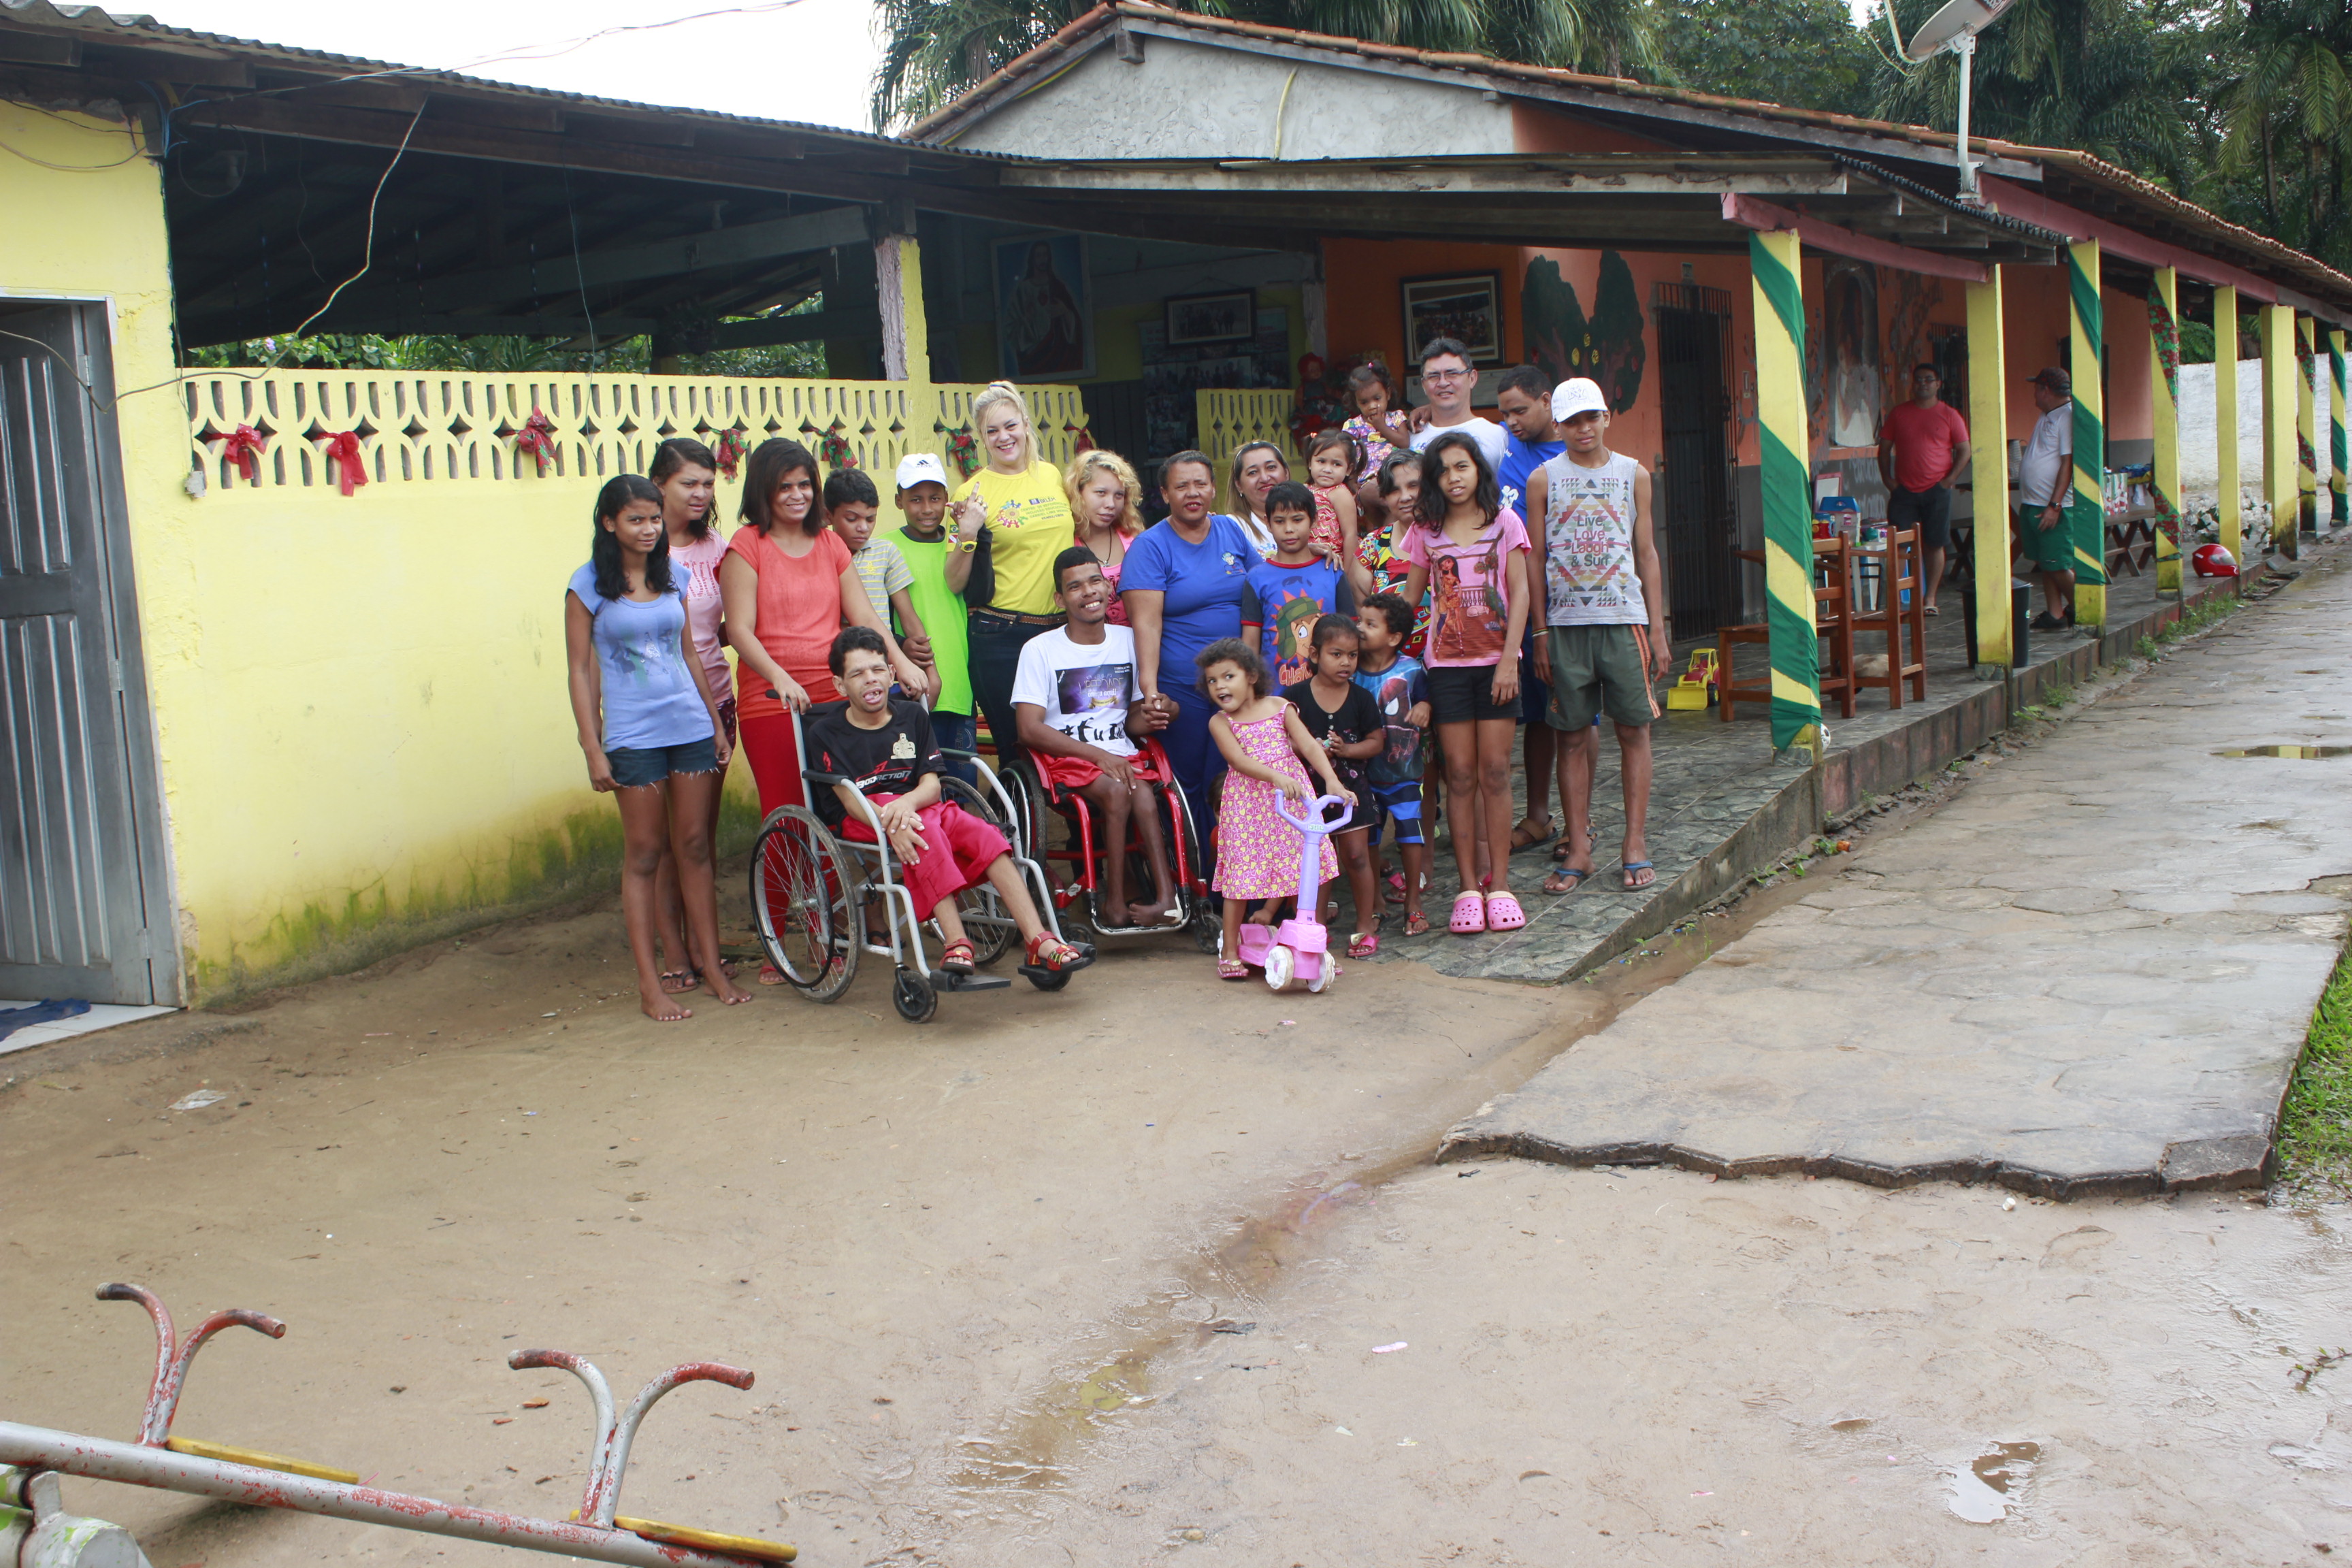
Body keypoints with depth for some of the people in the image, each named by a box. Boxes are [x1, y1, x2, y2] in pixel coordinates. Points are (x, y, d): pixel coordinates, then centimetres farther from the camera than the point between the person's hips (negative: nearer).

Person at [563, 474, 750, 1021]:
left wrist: (717, 723, 14)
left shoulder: (672, 578, 9)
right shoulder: (588, 585, -3)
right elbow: (581, 672, -3)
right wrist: (593, 749, -7)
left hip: (691, 726, 4)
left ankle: (711, 964, 15)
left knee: (695, 846, 7)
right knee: (644, 854, 1)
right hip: (633, 735, -4)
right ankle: (650, 982, 6)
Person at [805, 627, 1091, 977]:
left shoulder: (912, 716, 13)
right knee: (925, 831, -35)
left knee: (981, 833, -24)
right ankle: (956, 944, -45)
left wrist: (907, 803, -23)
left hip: (916, 807, 4)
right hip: (859, 820, -4)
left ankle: (1038, 940, -34)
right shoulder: (826, 731, 0)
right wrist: (892, 825, -32)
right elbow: (850, 800, -11)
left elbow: (931, 784, 3)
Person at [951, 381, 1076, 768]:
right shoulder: (973, 492, -4)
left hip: (1059, 630, 4)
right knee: (1016, 747, 2)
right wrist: (966, 535, -20)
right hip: (1000, 638, -4)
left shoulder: (1052, 475, 9)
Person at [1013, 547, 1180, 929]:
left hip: (1121, 756, 3)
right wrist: (1098, 755, -17)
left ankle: (1116, 905, -36)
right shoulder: (1041, 650, 1)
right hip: (1066, 759, -3)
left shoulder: (1128, 641, 14)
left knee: (1143, 793, -31)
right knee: (1117, 790, -33)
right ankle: (1165, 900, -30)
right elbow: (1030, 729, -8)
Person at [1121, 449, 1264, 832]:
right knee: (1188, 786, 4)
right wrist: (1150, 692, -25)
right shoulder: (1151, 546, -5)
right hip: (1182, 691, -3)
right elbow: (1146, 623, -15)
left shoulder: (1231, 531, 9)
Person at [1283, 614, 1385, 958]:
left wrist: (1346, 749, -16)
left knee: (1356, 855, 1)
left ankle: (1366, 924, 13)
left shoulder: (1361, 698, -2)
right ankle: (1316, 924, 16)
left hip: (1349, 788, 0)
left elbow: (1377, 742, 2)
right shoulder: (1295, 696, -5)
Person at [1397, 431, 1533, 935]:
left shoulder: (1504, 522, 3)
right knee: (1460, 775, 0)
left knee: (1495, 772, -2)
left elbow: (1520, 592, -1)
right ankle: (1468, 887, 4)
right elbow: (1409, 598, 12)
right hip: (1447, 663, 1)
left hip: (1496, 661, -1)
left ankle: (1499, 883, 4)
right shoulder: (1426, 532, 7)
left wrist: (1509, 659, -9)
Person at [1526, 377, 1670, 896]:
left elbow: (1647, 554, 9)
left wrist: (1658, 630, 4)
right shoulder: (1543, 479, 6)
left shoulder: (1634, 474, 8)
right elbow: (1535, 559, 6)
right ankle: (1578, 848, 8)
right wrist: (1540, 632, 0)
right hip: (1566, 623, 0)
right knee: (1572, 736, 2)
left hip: (1625, 619, 0)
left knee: (1633, 731, 0)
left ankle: (1635, 844, 6)